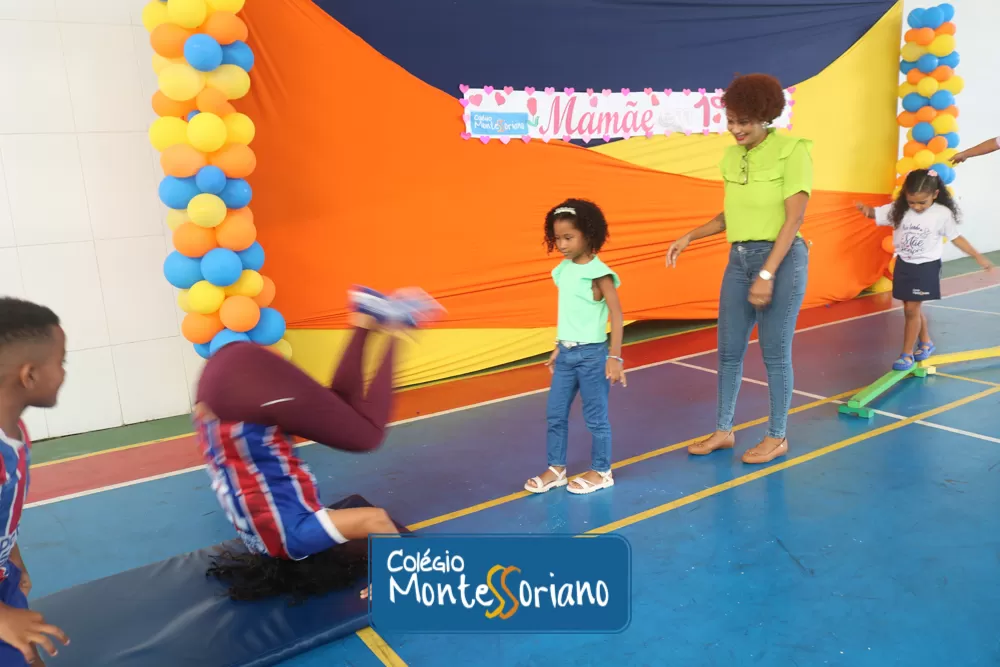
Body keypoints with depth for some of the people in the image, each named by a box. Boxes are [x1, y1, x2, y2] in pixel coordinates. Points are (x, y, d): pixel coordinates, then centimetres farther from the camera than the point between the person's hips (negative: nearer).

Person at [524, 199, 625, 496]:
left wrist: (614, 356, -18)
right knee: (555, 414, 11)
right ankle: (556, 468, 25)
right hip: (566, 353, 7)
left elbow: (617, 315, -14)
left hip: (591, 354, -6)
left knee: (595, 416, 7)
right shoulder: (563, 270, 5)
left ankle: (601, 471, 23)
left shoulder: (598, 273, -14)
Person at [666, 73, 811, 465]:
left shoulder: (792, 150, -10)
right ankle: (723, 430, 24)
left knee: (775, 352, 2)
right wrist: (690, 237, 6)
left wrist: (767, 274, -21)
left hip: (781, 259, -6)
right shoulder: (732, 157, 9)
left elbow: (794, 218, -15)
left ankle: (777, 437, 18)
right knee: (729, 350, 10)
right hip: (738, 260, 6)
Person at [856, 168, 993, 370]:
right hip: (903, 265, 4)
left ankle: (907, 353, 5)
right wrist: (865, 209, -30)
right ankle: (926, 342, 37)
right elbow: (876, 214, -5)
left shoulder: (943, 214, -12)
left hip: (926, 267, -4)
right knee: (913, 308, 15)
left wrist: (979, 257, 0)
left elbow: (956, 238, -2)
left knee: (911, 309, -6)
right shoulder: (898, 209, -6)